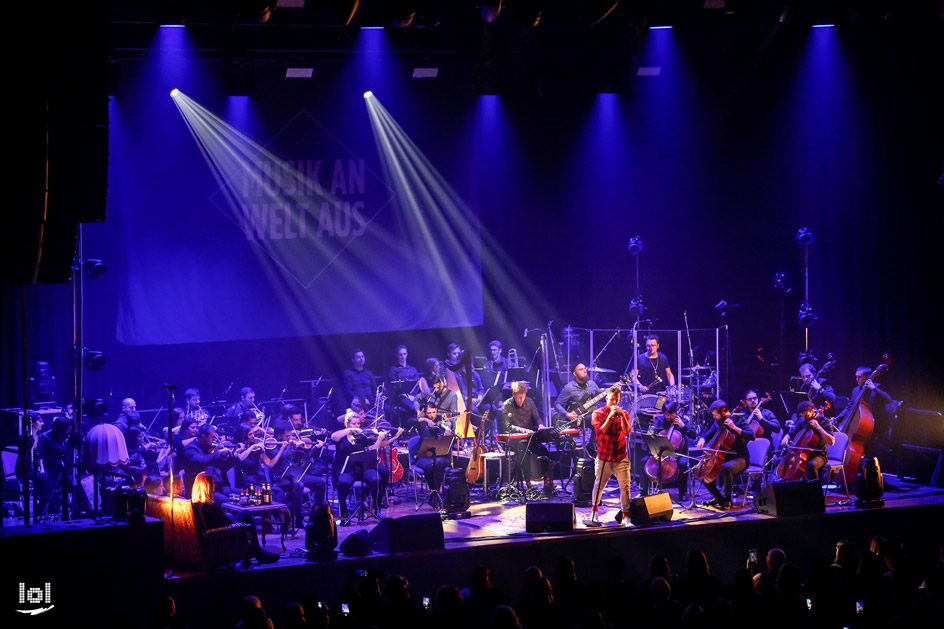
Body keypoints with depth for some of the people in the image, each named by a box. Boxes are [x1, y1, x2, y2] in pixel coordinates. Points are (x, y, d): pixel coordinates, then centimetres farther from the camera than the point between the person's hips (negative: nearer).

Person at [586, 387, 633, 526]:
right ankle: (594, 512, 27)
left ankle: (625, 516, 1)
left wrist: (622, 415, -21)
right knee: (598, 485, 7)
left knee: (625, 486, -6)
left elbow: (627, 431, -9)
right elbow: (601, 431, -14)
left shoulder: (623, 414, 7)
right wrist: (610, 416, -22)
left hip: (620, 457, 1)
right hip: (603, 457, -1)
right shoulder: (598, 414, 1)